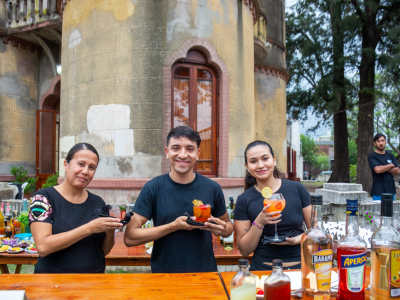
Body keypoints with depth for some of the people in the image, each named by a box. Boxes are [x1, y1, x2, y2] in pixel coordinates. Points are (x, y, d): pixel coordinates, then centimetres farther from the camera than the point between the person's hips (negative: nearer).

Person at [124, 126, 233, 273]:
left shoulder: (212, 188, -1)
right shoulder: (153, 188, -6)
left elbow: (228, 225, 14)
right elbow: (130, 237, -10)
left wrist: (221, 229, -9)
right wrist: (174, 226, -18)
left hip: (205, 272, 2)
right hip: (163, 274, -2)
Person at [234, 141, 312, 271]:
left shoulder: (297, 189, 1)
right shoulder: (244, 200, -1)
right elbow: (244, 250, 0)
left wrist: (299, 239, -10)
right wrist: (259, 223, -14)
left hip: (300, 268, 1)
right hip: (263, 270, 0)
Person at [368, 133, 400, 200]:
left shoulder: (390, 155, 13)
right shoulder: (372, 156, -3)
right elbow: (378, 170, -19)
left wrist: (384, 168, -8)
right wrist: (391, 165, -4)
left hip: (391, 190, 5)